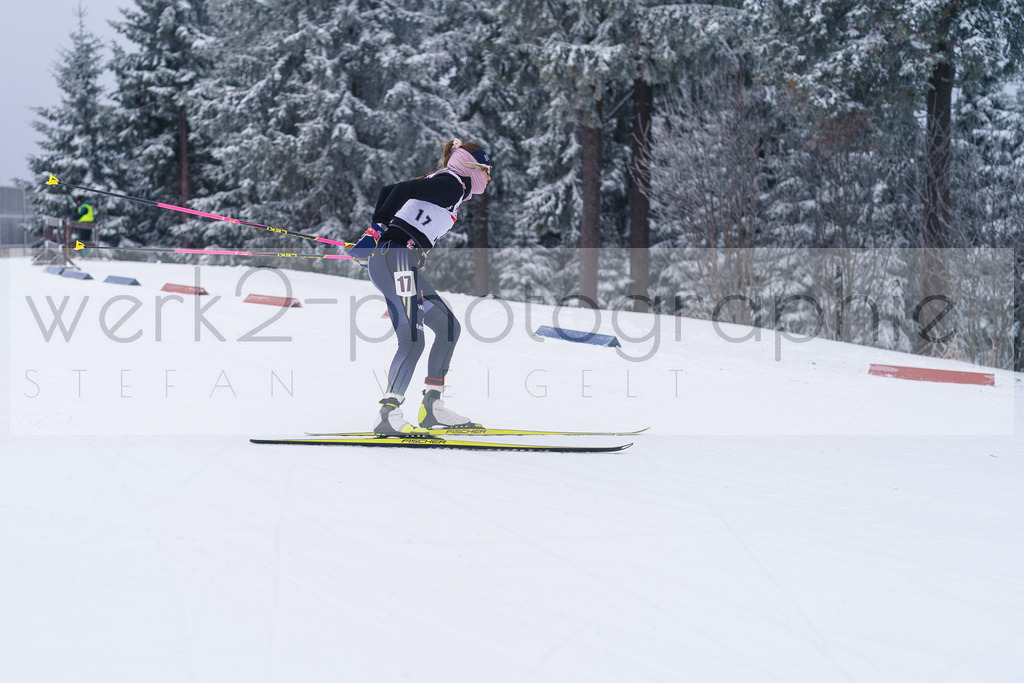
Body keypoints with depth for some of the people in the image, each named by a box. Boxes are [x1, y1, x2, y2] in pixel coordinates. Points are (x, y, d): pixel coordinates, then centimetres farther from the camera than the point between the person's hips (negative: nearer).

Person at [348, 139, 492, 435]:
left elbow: (389, 190, 23)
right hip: (398, 259, -10)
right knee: (412, 341, -18)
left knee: (448, 326, 14)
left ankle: (432, 407, 13)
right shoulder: (453, 184, -4)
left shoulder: (438, 183, 24)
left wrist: (374, 235, 18)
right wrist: (377, 228, -12)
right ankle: (388, 416, -24)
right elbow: (402, 189, -16)